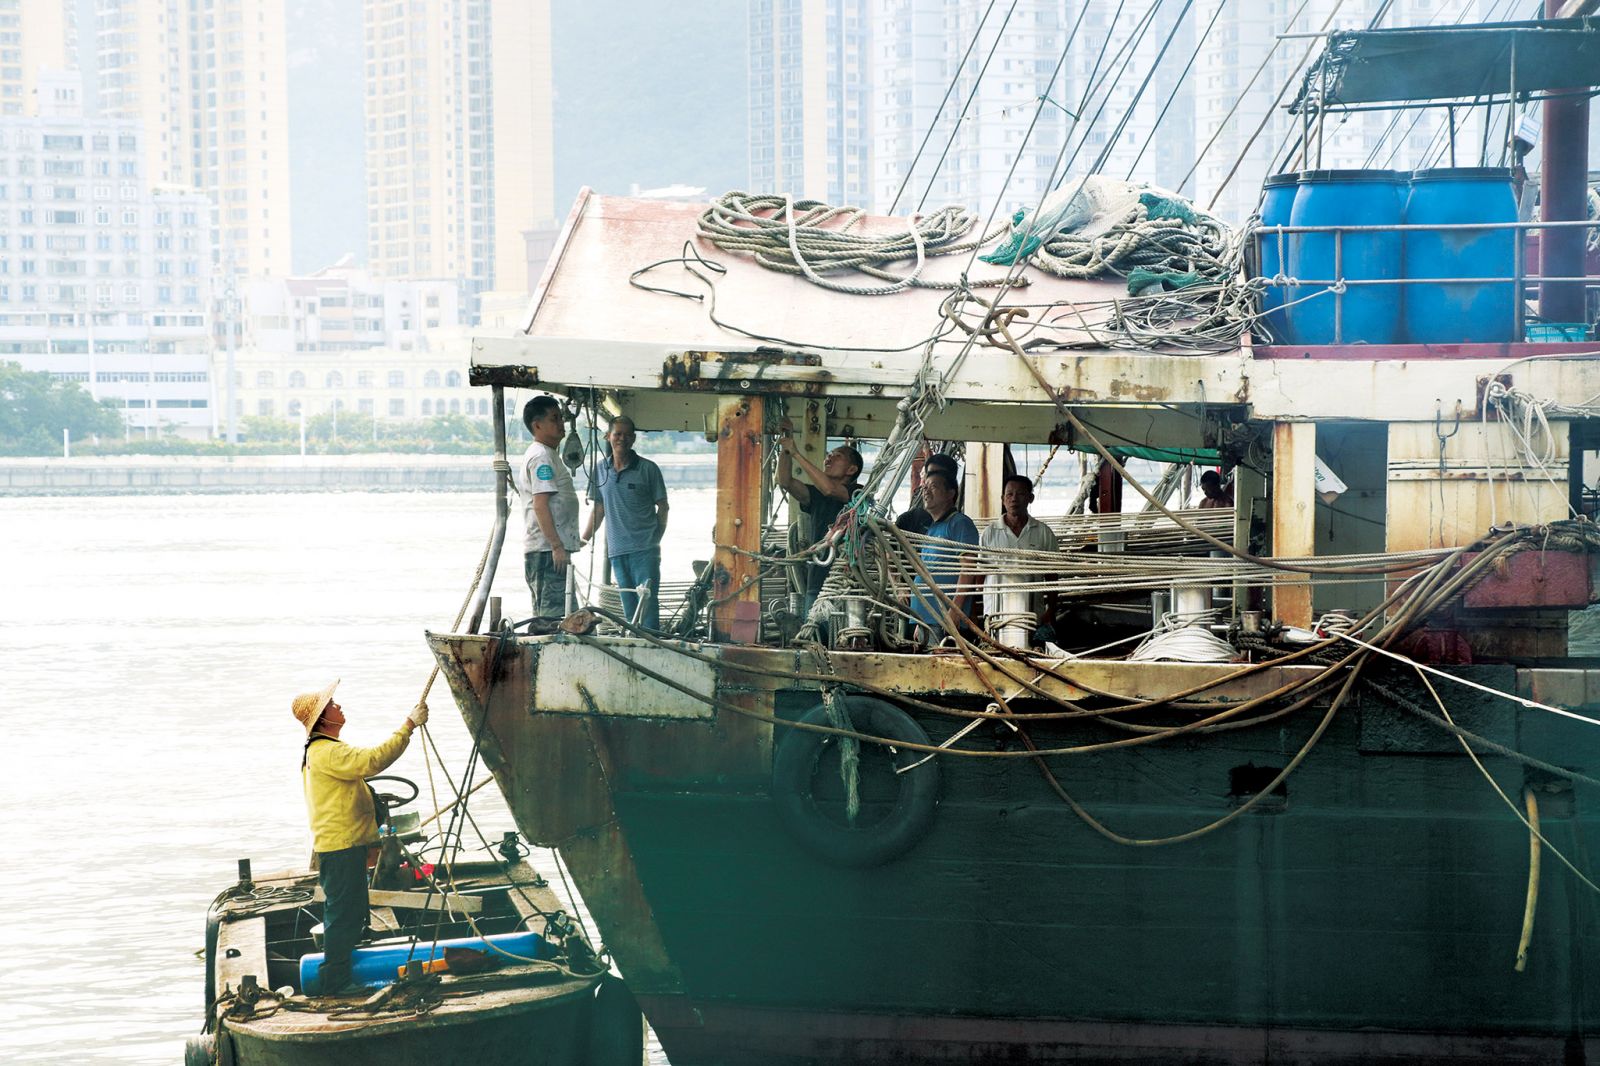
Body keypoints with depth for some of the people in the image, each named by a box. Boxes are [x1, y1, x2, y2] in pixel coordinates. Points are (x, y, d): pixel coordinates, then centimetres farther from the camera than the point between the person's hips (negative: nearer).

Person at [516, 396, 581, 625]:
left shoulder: (538, 454, 21)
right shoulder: (542, 456, -12)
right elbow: (540, 505, -20)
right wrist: (557, 546, -24)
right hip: (547, 550, -11)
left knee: (544, 616, 12)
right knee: (552, 614, -14)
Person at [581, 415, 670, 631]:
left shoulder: (648, 469, 1)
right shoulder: (601, 471, 12)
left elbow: (662, 507, 4)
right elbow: (598, 509, 20)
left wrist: (655, 538, -3)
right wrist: (584, 539, 13)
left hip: (645, 549, -4)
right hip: (617, 549, 4)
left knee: (648, 602, -10)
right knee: (628, 605, 7)